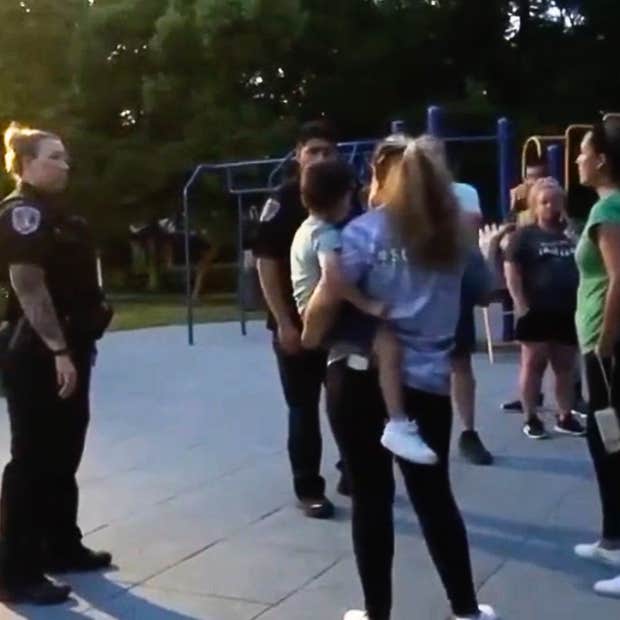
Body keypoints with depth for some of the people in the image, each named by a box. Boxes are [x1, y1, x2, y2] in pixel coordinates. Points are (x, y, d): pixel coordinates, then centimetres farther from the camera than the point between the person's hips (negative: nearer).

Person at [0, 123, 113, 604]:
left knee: (63, 456, 17)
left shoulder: (53, 212, 16)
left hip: (67, 350, 10)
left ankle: (63, 548, 29)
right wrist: (58, 351, -24)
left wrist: (77, 347, 16)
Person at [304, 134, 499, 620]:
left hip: (361, 376, -4)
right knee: (435, 495, 16)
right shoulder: (449, 234, 9)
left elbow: (322, 304, -12)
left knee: (372, 498, 7)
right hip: (428, 380, 4)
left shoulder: (365, 230, -6)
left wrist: (309, 336, 6)